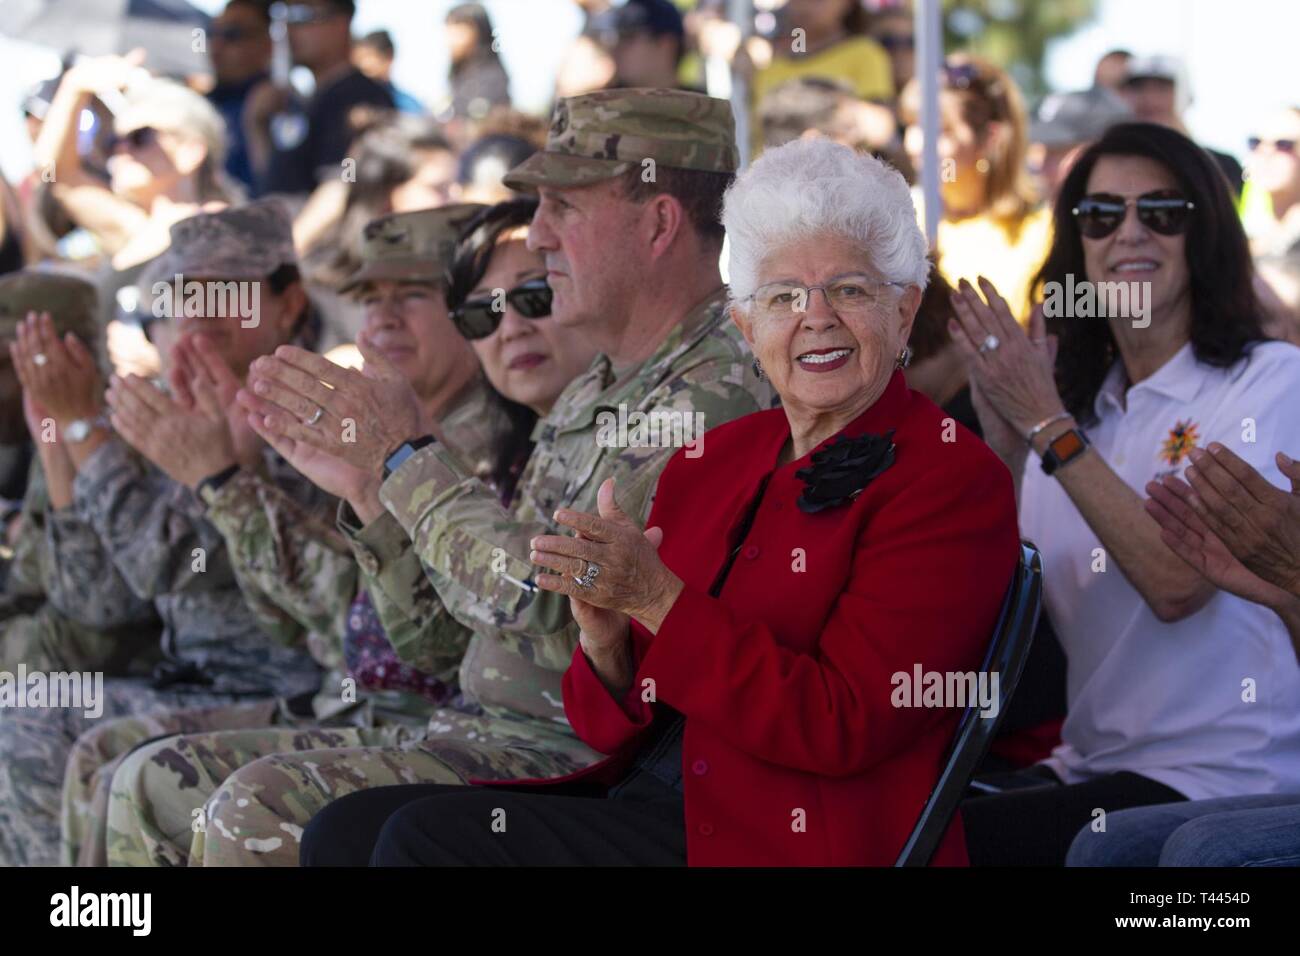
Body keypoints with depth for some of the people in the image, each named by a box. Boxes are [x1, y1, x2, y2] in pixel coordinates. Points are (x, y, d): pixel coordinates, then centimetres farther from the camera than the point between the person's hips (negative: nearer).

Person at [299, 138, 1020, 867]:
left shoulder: (952, 481, -6)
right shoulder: (715, 459, 14)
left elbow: (844, 726, -16)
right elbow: (619, 725, 14)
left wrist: (659, 600, -20)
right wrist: (607, 641, -10)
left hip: (795, 841, -7)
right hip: (643, 801, 7)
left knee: (429, 836, -19)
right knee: (348, 829, -8)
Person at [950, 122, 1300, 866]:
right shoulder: (1081, 402, 13)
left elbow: (1177, 583, -19)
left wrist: (1046, 423, -16)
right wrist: (1003, 444, -7)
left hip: (1215, 778, -6)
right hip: (1087, 769, 6)